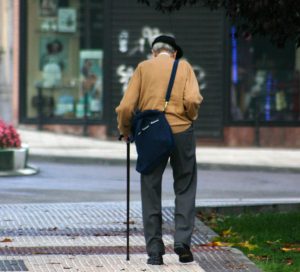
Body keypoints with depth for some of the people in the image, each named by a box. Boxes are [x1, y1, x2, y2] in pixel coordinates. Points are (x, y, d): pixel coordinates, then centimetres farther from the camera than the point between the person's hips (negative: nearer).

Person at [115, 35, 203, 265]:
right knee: (184, 189, 13)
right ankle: (182, 241, 1)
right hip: (181, 133, 0)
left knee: (151, 192, 8)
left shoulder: (143, 67, 5)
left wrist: (125, 130, 12)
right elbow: (192, 100, -12)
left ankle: (155, 251, 5)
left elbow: (126, 107, -4)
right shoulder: (184, 67, 6)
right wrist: (190, 117, 8)